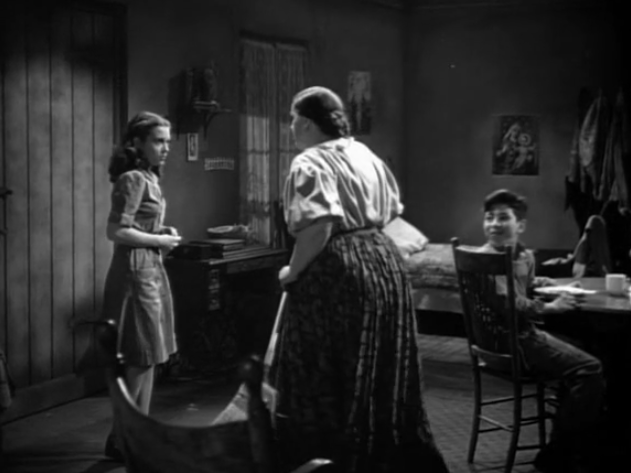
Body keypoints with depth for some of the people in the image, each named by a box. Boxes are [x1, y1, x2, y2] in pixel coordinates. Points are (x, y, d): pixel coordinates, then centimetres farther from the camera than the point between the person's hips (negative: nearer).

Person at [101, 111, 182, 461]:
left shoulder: (148, 177, 13)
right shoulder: (133, 179, -15)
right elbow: (116, 231, -22)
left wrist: (163, 233, 6)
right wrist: (160, 241, -15)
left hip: (151, 269, 10)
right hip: (136, 270, -10)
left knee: (148, 357, 13)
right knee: (141, 359, -5)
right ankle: (120, 439, 5)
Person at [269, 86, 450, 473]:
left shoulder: (311, 163, -11)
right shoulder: (366, 155, 16)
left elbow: (318, 226, -23)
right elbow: (392, 211, 21)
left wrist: (293, 272, -12)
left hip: (337, 273, -8)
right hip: (385, 262, 9)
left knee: (333, 382, 1)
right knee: (383, 379, 16)